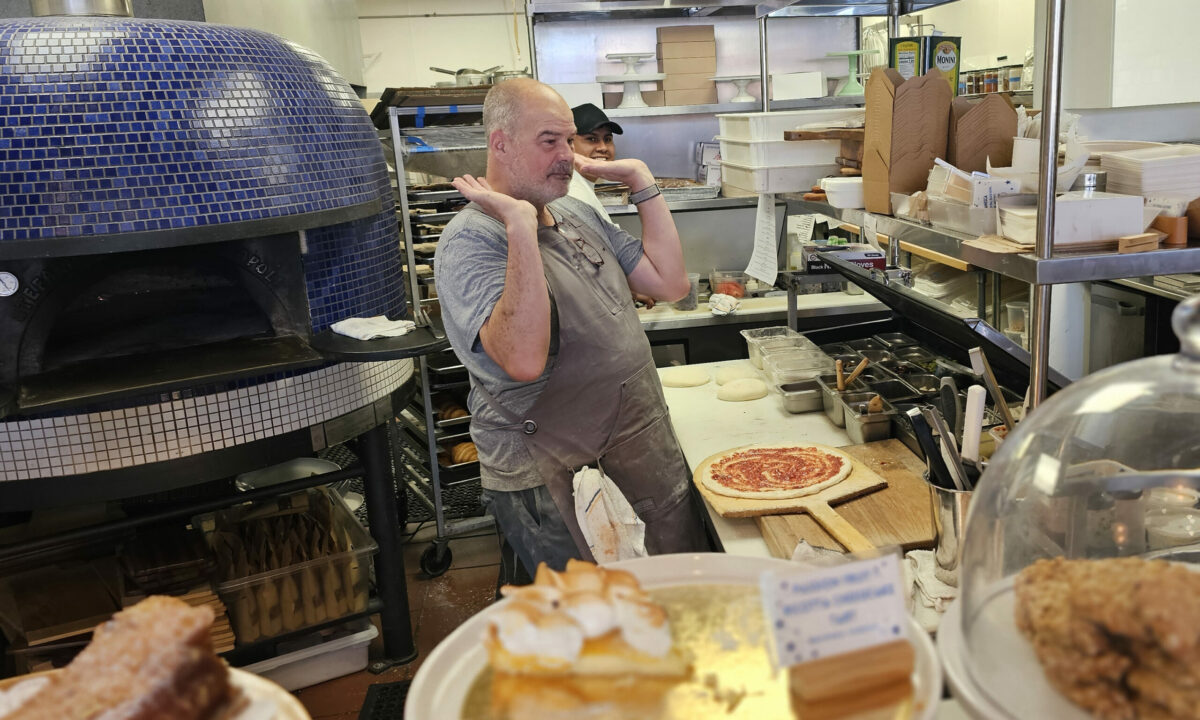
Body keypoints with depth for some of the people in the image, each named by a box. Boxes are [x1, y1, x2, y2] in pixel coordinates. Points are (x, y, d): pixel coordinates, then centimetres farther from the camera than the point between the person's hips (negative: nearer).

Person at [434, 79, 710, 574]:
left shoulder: (579, 214, 10)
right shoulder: (468, 244, -16)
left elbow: (669, 283, 6)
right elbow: (525, 360, -32)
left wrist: (642, 182, 4)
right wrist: (521, 224, -32)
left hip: (639, 435, 7)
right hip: (543, 472, -6)